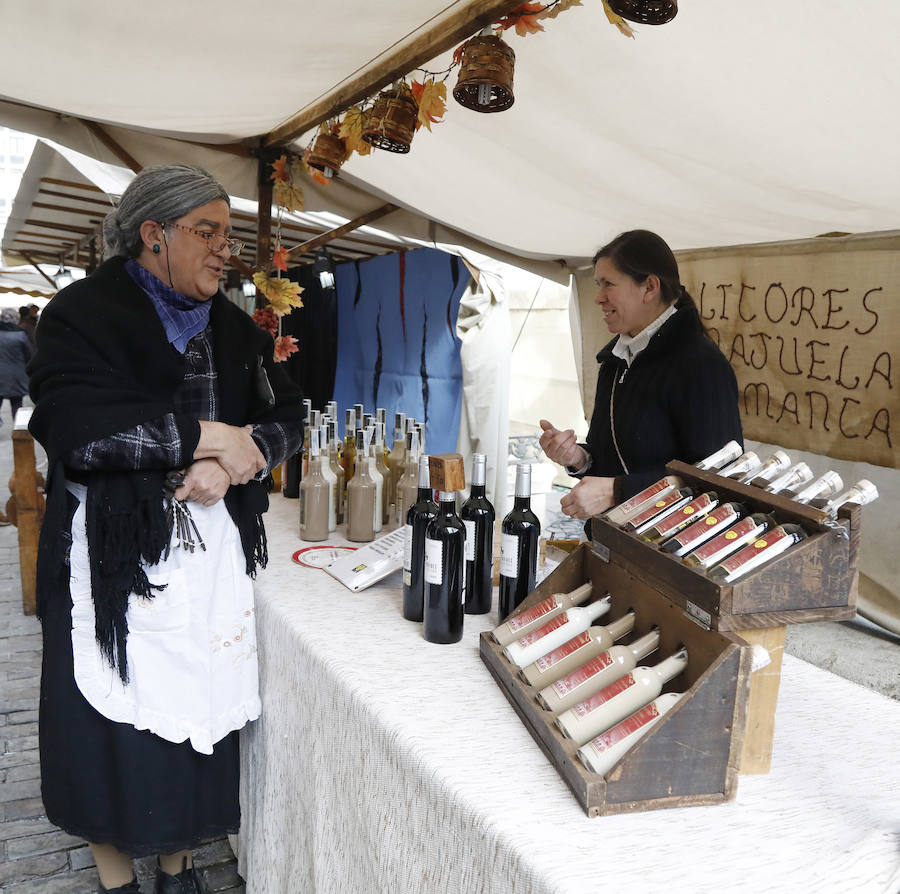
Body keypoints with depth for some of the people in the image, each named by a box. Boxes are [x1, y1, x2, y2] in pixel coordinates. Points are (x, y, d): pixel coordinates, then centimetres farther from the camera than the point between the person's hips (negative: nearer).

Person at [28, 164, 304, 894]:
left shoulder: (236, 329, 13)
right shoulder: (84, 312, -4)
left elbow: (288, 417, 8)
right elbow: (70, 423, -20)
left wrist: (233, 461, -13)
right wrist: (203, 436, -17)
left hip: (216, 552, 4)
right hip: (114, 556, -4)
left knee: (201, 709, 10)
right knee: (116, 719, 5)